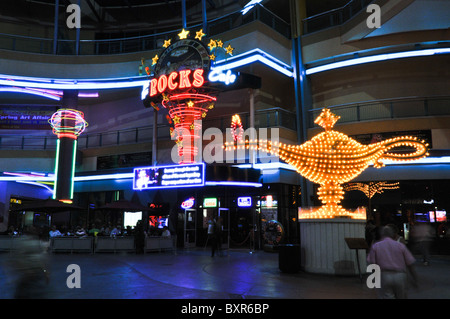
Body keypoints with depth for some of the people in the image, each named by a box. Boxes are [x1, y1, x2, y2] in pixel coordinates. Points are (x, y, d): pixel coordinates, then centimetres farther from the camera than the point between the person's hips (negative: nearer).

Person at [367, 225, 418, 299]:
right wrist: (415, 278, 17)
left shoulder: (375, 246, 3)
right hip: (400, 276, 2)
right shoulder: (400, 245, 5)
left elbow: (372, 264, -1)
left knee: (386, 296, 1)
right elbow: (410, 264, 6)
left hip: (384, 276, -2)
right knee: (400, 297, 20)